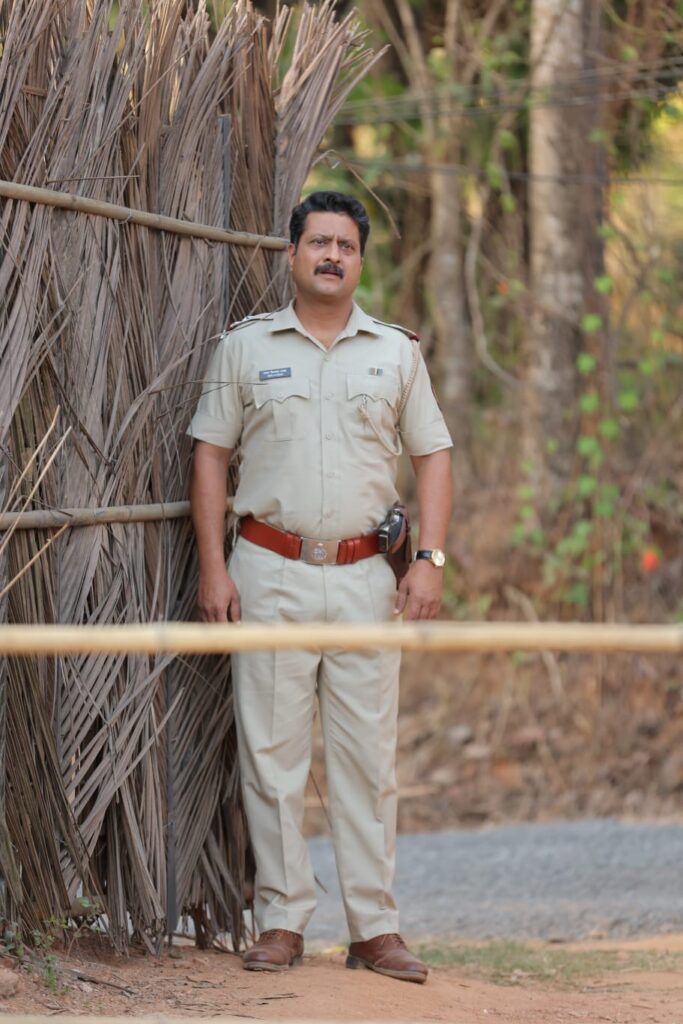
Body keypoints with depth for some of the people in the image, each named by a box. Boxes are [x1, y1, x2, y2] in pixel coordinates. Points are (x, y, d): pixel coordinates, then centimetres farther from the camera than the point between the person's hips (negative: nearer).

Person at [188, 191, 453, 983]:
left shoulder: (396, 352, 10)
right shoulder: (245, 346, 6)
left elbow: (432, 456, 11)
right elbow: (210, 455, 6)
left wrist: (430, 559, -2)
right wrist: (212, 568, -2)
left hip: (365, 576, 1)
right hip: (270, 572, -1)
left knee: (368, 753, 1)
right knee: (271, 751, -1)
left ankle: (374, 926, 4)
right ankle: (281, 921, 5)